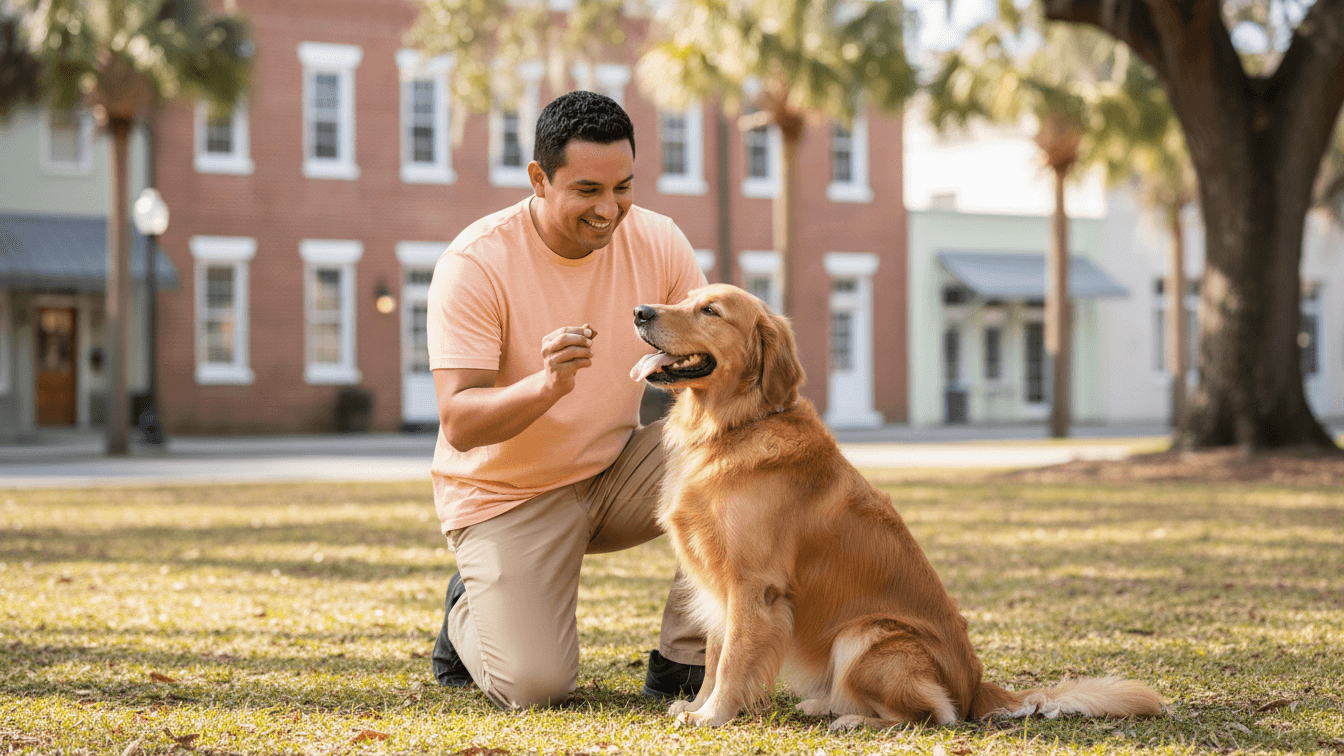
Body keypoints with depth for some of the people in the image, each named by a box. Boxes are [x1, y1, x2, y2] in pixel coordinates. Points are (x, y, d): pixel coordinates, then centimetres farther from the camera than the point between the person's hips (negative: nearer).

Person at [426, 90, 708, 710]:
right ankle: (474, 610, 17)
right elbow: (459, 424, -25)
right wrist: (547, 385, -44)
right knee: (535, 685, -21)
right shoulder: (474, 264, -21)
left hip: (615, 469, 4)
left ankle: (682, 663, -9)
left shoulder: (657, 242, -8)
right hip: (507, 495, -4)